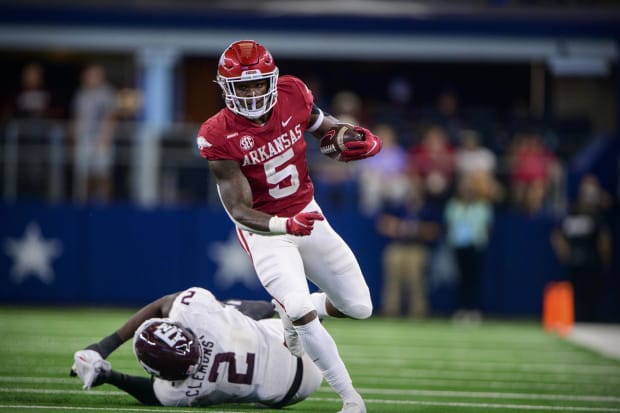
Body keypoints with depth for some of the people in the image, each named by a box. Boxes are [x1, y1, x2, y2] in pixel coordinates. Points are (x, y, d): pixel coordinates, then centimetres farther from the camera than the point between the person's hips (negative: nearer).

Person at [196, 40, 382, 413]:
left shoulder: (293, 95, -13)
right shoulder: (219, 136, -24)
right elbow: (239, 211, -24)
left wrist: (364, 142, -19)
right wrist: (284, 225, -42)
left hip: (308, 214, 5)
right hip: (265, 230, -5)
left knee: (359, 307, 6)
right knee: (302, 309, -23)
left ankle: (293, 316, 35)